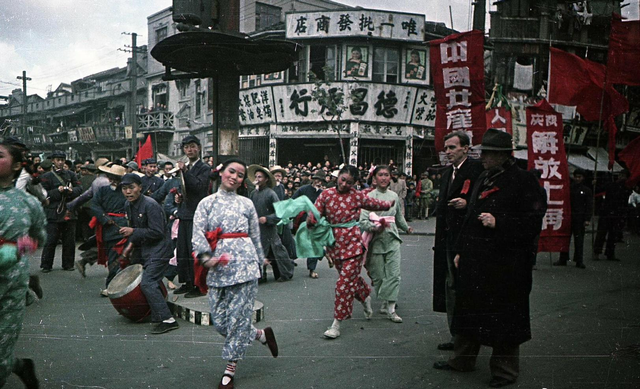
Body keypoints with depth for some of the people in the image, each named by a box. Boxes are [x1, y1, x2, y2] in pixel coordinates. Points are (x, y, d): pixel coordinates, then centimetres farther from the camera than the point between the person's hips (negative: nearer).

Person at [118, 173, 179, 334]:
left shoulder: (150, 205, -19)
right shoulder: (128, 205, 8)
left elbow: (157, 232, -21)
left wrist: (133, 232, -20)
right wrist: (131, 242, 9)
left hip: (158, 251, -10)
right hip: (143, 249, 10)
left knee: (147, 283, -20)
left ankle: (167, 320, -18)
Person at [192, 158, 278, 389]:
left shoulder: (246, 204, 9)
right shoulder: (207, 203, 9)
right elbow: (198, 233, -1)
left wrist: (259, 262, 15)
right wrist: (206, 257, -17)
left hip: (244, 264, -1)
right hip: (217, 267, 2)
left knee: (239, 317, -3)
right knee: (219, 321, 3)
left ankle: (230, 370, 12)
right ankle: (262, 335, 27)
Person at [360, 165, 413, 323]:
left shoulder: (394, 196, 10)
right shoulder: (369, 196, -4)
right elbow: (363, 221, -11)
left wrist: (406, 228, 40)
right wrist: (375, 227, -27)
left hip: (392, 239, 3)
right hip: (376, 240, -3)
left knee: (394, 274, -6)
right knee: (378, 275, 3)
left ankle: (390, 308, -3)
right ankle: (385, 303, 20)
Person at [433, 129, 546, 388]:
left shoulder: (523, 181, -11)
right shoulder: (483, 179, 13)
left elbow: (533, 222, -14)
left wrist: (499, 224, -24)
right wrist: (460, 250, 18)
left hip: (505, 265, -7)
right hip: (474, 261, 8)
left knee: (502, 317, 4)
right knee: (468, 310, 17)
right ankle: (462, 360, 34)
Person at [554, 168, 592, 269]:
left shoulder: (587, 190, 7)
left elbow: (589, 206, 4)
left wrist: (587, 219, -6)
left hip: (579, 219, -1)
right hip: (567, 217, 2)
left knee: (579, 239, 0)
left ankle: (579, 261, 6)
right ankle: (563, 259, 11)